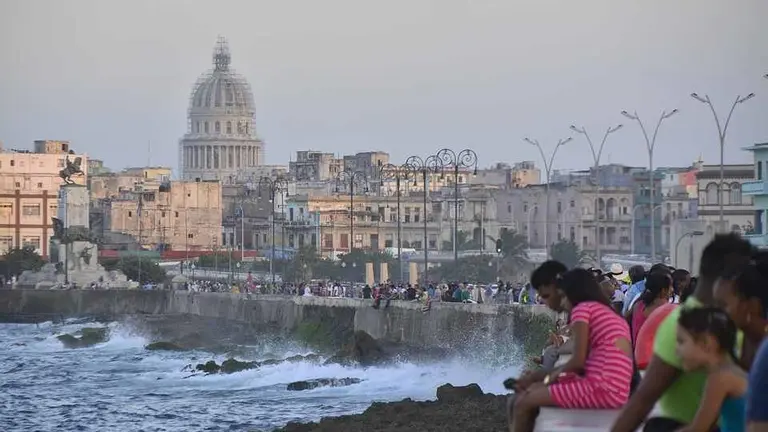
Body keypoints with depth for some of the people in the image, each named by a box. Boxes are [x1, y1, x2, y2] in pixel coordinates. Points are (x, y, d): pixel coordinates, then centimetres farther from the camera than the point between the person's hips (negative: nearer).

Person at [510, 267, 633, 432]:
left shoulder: (582, 308, -2)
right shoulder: (610, 314, 25)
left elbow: (578, 361, -8)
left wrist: (556, 373, 10)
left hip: (603, 389, -9)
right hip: (618, 391, 9)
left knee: (524, 402, -4)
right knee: (535, 389, 18)